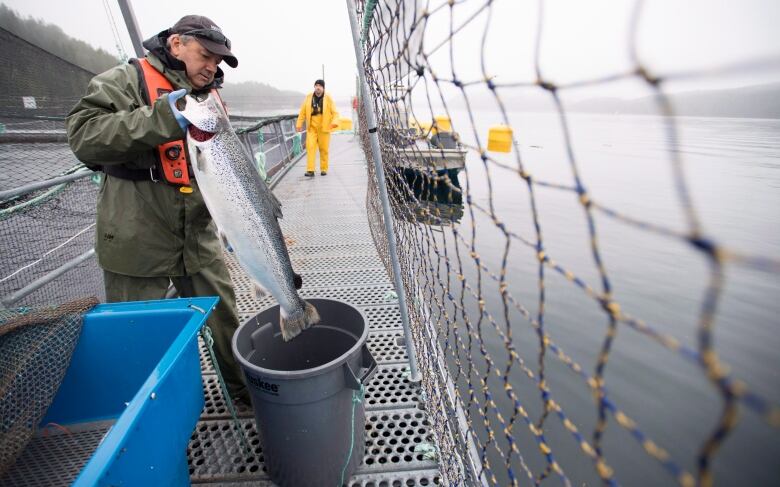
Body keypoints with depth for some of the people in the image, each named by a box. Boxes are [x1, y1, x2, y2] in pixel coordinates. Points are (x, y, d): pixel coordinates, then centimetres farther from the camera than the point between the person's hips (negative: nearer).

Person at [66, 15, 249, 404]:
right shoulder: (126, 81, -5)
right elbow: (83, 136, -17)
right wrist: (159, 119, -27)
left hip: (199, 240, 5)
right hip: (137, 243, -4)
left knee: (225, 319, 12)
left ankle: (243, 387, 33)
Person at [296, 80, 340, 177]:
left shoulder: (328, 98, 1)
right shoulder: (308, 97, 6)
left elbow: (335, 112, -2)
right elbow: (302, 112, 11)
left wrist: (334, 122, -20)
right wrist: (299, 124, 6)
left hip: (324, 128, -1)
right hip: (312, 127, 1)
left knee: (324, 149, 5)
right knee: (310, 147, -9)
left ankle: (324, 169, 18)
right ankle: (310, 170, -10)